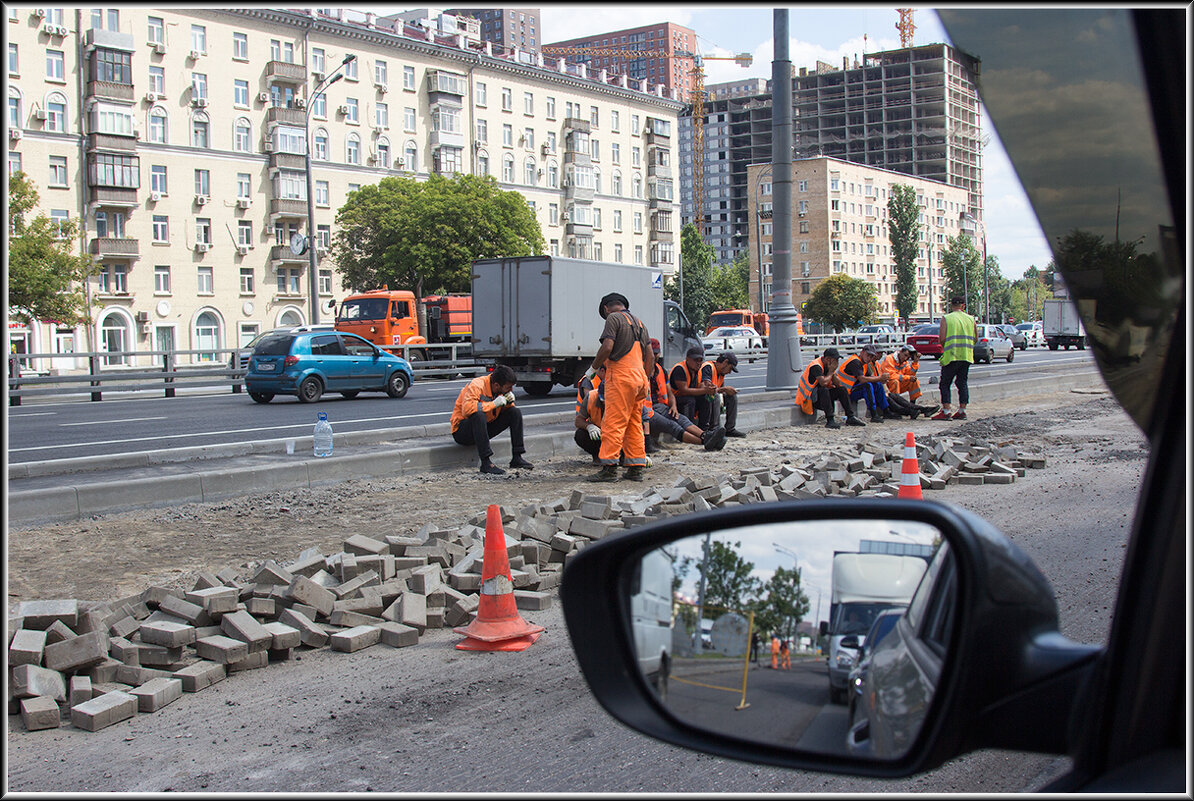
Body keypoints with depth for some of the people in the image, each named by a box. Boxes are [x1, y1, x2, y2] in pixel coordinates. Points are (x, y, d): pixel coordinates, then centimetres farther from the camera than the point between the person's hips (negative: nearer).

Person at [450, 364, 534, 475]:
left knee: (516, 412, -5)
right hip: (461, 431, -7)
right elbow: (467, 409, -39)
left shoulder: (502, 389, -1)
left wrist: (509, 402, -12)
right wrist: (494, 404, -31)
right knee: (479, 414, -38)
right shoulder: (477, 386, -24)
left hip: (485, 427, 7)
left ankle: (517, 458, -5)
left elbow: (506, 410, 12)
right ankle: (486, 463, -37)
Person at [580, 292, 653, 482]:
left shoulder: (614, 318, -2)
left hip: (620, 376, -8)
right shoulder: (639, 322, 22)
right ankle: (636, 468, 10)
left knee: (613, 423, -9)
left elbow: (607, 347, -15)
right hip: (639, 377, 8)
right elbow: (650, 356, 20)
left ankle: (609, 467, -13)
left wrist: (593, 368, -4)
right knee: (635, 424, 10)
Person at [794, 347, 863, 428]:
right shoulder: (816, 366, -21)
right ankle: (830, 421, -37)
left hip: (821, 394, 9)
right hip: (808, 399, -9)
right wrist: (831, 371, -18)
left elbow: (838, 384, 4)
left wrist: (833, 372, -12)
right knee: (823, 390, -36)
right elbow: (823, 383, -35)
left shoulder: (828, 366, 5)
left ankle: (850, 418, -2)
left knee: (842, 389, -2)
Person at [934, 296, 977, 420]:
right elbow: (975, 339, 10)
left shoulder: (946, 319, -4)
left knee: (945, 384, 1)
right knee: (963, 383, 12)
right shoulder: (970, 319, 8)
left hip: (951, 355, -4)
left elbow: (942, 338, -10)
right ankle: (962, 411, 11)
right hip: (967, 356, 4)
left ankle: (946, 412, -8)